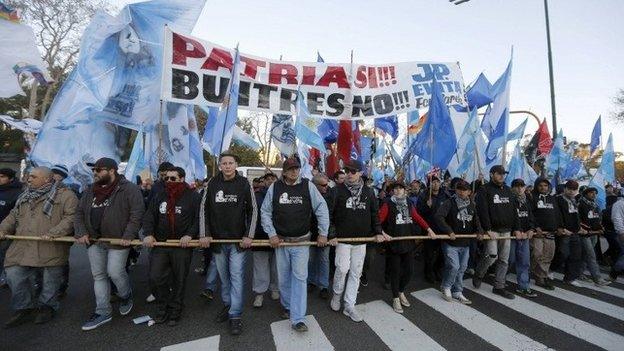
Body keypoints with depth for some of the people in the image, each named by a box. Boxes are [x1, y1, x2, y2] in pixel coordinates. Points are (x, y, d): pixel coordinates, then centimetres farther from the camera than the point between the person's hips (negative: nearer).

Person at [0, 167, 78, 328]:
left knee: (50, 279, 6)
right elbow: (13, 216, 22)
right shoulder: (25, 197, 18)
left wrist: (54, 233, -23)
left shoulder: (65, 195, -7)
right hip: (23, 247, 6)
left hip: (52, 248, -6)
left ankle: (47, 306, 28)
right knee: (14, 275, 4)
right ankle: (24, 308, 24)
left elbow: (71, 217, -15)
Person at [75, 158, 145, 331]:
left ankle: (126, 296, 26)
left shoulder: (129, 189, -11)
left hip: (118, 240, -7)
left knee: (115, 272, -6)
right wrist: (81, 232, 0)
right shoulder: (90, 190, 11)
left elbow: (137, 213, -15)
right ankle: (103, 312, 23)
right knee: (98, 276, 11)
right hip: (94, 240, 7)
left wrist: (128, 236, -19)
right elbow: (79, 213, 15)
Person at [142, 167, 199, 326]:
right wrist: (148, 234, -8)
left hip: (182, 246, -3)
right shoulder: (158, 197, 11)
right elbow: (149, 217, 8)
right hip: (159, 244, 4)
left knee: (179, 280, 8)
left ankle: (175, 311, 28)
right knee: (155, 278, 1)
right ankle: (162, 307, 26)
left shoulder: (192, 196, -3)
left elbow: (198, 219, -7)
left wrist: (189, 235, -19)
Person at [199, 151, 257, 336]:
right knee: (224, 276, 17)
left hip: (238, 240, -3)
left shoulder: (244, 184, -6)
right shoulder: (212, 183, 0)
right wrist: (204, 234, -1)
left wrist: (249, 236, -9)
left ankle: (235, 316, 13)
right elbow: (204, 209, 5)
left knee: (237, 277, 1)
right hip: (217, 239, 3)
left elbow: (253, 210, -3)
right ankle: (227, 305, 36)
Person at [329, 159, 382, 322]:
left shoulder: (368, 192, 5)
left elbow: (375, 214, 12)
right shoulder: (338, 190, -5)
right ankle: (337, 294, 24)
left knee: (355, 273, 8)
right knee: (342, 268, -7)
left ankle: (349, 306, 22)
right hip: (343, 238, -3)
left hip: (361, 239, 3)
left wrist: (378, 232, 3)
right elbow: (329, 213, -5)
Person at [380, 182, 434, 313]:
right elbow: (378, 221, -13)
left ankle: (401, 292, 37)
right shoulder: (388, 205, -7)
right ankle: (395, 298, 25)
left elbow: (418, 218, 14)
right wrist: (383, 233, -25)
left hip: (409, 242, 5)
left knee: (409, 270, 11)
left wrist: (429, 229, 5)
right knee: (395, 271, 5)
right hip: (394, 243, -5)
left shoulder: (409, 204, 10)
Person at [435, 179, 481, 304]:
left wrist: (479, 230, 0)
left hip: (465, 243, 6)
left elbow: (476, 219, 19)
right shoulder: (449, 203, -11)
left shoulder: (472, 205, 8)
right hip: (451, 243, -6)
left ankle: (457, 292, 29)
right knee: (454, 266, -10)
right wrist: (449, 231, -26)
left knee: (462, 268, 13)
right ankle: (446, 287, 16)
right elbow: (438, 216, -22)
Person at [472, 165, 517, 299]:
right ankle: (478, 275, 12)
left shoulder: (507, 190, 15)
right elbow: (483, 211, -15)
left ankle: (499, 287, 20)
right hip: (492, 230, -6)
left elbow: (513, 210, 16)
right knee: (492, 256, -15)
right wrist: (488, 229, -19)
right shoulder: (485, 190, -7)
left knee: (504, 260, 9)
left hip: (506, 231, 7)